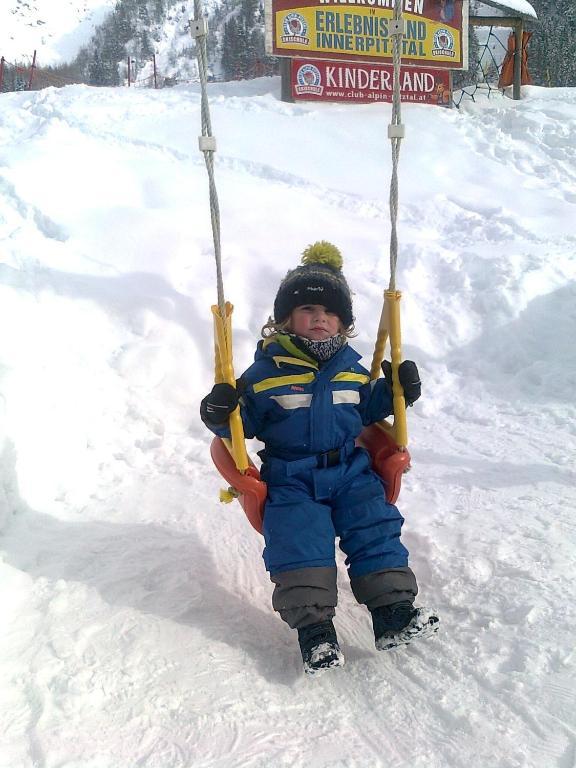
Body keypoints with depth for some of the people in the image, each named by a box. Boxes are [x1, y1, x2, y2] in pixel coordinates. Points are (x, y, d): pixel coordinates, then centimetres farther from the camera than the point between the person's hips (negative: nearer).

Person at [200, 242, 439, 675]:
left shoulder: (350, 367, 9)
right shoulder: (266, 370, -4)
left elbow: (367, 408, 24)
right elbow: (246, 420, 0)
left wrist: (398, 390, 9)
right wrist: (221, 415, -21)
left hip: (350, 470, 4)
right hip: (291, 479, -3)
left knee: (375, 529, -10)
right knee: (298, 538, -21)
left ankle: (394, 612, -4)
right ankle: (314, 626, -13)